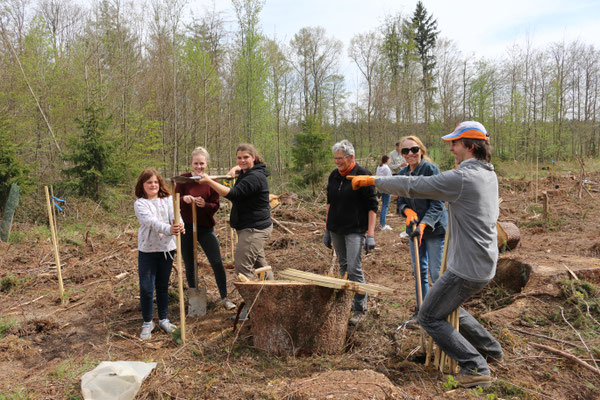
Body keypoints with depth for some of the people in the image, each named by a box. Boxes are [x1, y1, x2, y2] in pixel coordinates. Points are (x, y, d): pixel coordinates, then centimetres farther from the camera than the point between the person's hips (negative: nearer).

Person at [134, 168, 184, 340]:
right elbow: (150, 221, -22)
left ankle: (164, 319, 28)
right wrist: (168, 229, -40)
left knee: (163, 286, 15)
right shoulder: (140, 203, -6)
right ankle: (147, 322, 18)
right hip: (147, 250, -3)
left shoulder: (168, 200, 4)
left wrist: (180, 226, -36)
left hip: (166, 248, 3)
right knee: (146, 288, 0)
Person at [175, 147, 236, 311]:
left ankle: (224, 298, 11)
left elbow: (215, 206, -3)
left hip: (205, 228, 0)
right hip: (186, 227, 0)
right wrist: (184, 199, -26)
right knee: (189, 266, 10)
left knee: (217, 263, -3)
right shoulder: (184, 179, -3)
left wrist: (205, 204, -24)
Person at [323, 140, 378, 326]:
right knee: (343, 267, 14)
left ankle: (360, 309, 6)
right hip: (336, 229, 6)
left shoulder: (362, 175, -10)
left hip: (355, 230, -6)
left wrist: (370, 234, -15)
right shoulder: (334, 175, 8)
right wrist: (327, 229, 16)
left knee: (354, 269, -9)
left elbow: (372, 206, -10)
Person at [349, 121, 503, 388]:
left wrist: (372, 180, -10)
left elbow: (412, 186, -19)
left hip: (467, 269, -9)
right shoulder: (489, 175, 8)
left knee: (429, 317, 3)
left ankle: (476, 368, 2)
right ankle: (491, 350, 36)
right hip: (485, 266, 9)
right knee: (449, 307, 29)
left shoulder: (461, 178, -21)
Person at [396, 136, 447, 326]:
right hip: (414, 226, 6)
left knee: (436, 273, -3)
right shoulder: (402, 173, 6)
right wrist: (407, 211, -11)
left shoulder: (431, 169, -14)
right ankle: (421, 311, 27)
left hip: (434, 227, -6)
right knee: (419, 272, 14)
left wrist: (423, 225, -27)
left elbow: (437, 203, -17)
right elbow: (400, 201, 11)